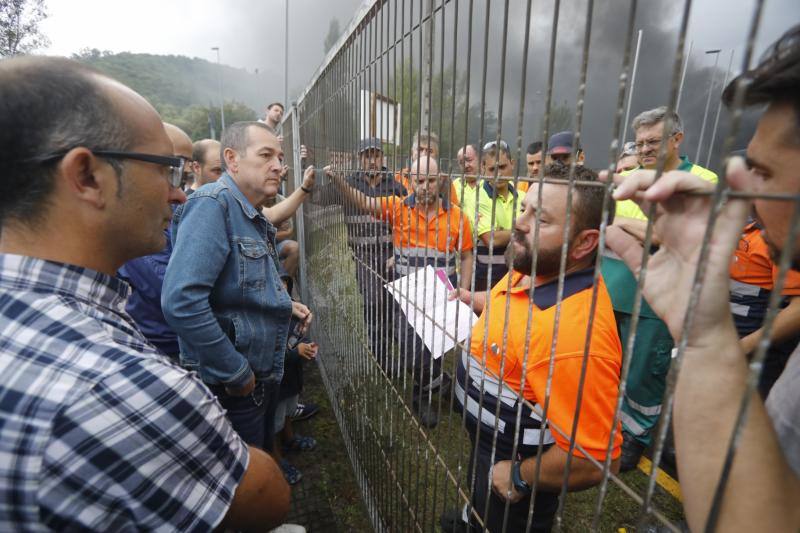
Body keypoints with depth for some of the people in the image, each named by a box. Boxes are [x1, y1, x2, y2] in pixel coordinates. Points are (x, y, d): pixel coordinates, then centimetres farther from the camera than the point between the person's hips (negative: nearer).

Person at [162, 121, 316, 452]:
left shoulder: (253, 217, 8)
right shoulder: (212, 204, -20)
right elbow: (182, 301, -32)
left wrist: (284, 304, 7)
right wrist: (235, 374, -23)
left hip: (264, 376, 9)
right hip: (230, 386, -8)